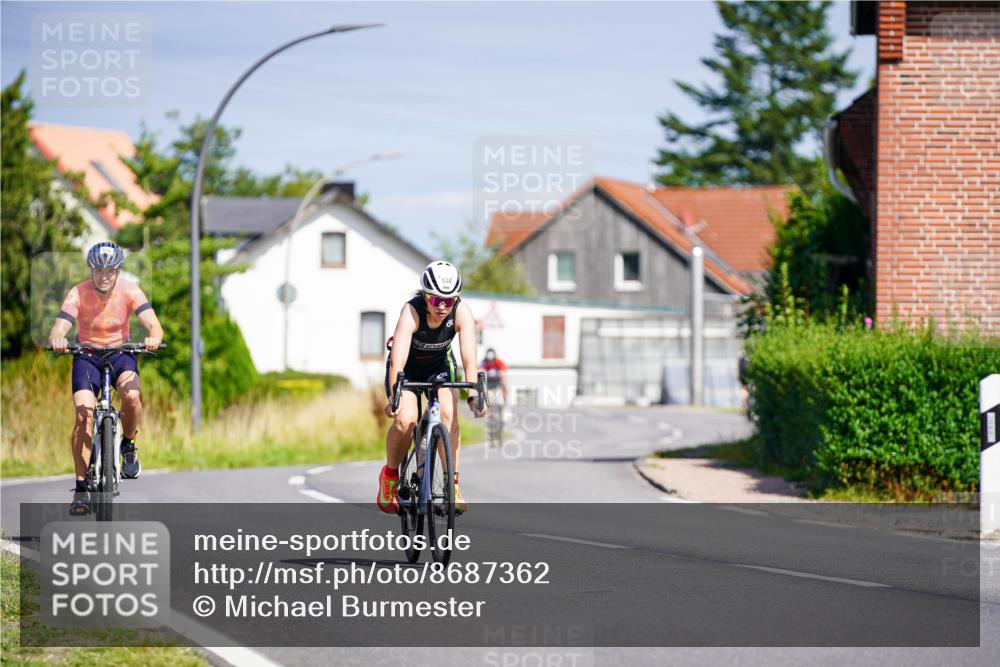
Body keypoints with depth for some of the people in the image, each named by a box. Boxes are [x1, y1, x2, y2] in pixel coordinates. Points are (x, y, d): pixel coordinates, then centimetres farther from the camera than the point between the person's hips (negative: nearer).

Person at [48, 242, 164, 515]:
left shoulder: (130, 291, -15)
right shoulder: (78, 294, -18)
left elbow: (154, 325, -25)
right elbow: (58, 330, -27)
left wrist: (154, 337, -49)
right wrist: (58, 340, -52)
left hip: (120, 352, 0)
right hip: (87, 355, 0)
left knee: (132, 395, -31)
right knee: (83, 414, -19)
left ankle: (129, 446, -1)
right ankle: (82, 487, -14)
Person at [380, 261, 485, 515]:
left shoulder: (462, 312, -28)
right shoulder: (412, 311, -34)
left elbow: (469, 357, -34)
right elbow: (398, 359, -43)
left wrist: (473, 396, -46)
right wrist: (394, 397, -55)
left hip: (440, 364, 2)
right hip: (408, 367, -2)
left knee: (449, 413, -23)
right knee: (405, 420, -23)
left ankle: (452, 486, -16)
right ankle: (390, 474, 3)